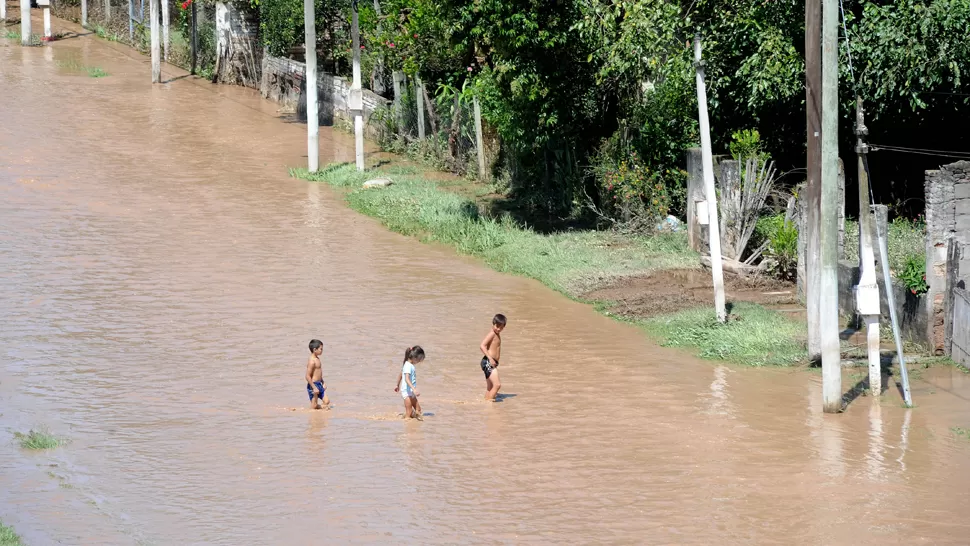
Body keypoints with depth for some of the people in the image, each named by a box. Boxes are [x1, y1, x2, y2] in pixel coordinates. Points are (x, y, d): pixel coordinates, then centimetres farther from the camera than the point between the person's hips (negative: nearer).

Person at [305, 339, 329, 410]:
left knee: (326, 402, 7)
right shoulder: (312, 361, -20)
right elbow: (308, 376, -22)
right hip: (313, 385, -9)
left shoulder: (317, 359, 11)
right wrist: (314, 388, -22)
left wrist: (323, 383, 21)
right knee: (314, 407, -4)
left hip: (319, 385, 9)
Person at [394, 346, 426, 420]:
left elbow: (400, 375, 26)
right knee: (409, 413, -10)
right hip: (407, 391, -10)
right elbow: (407, 379, -31)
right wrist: (414, 389, -41)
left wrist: (397, 385, 41)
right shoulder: (409, 366, -19)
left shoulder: (408, 365, 12)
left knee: (418, 409, 12)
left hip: (411, 392, 10)